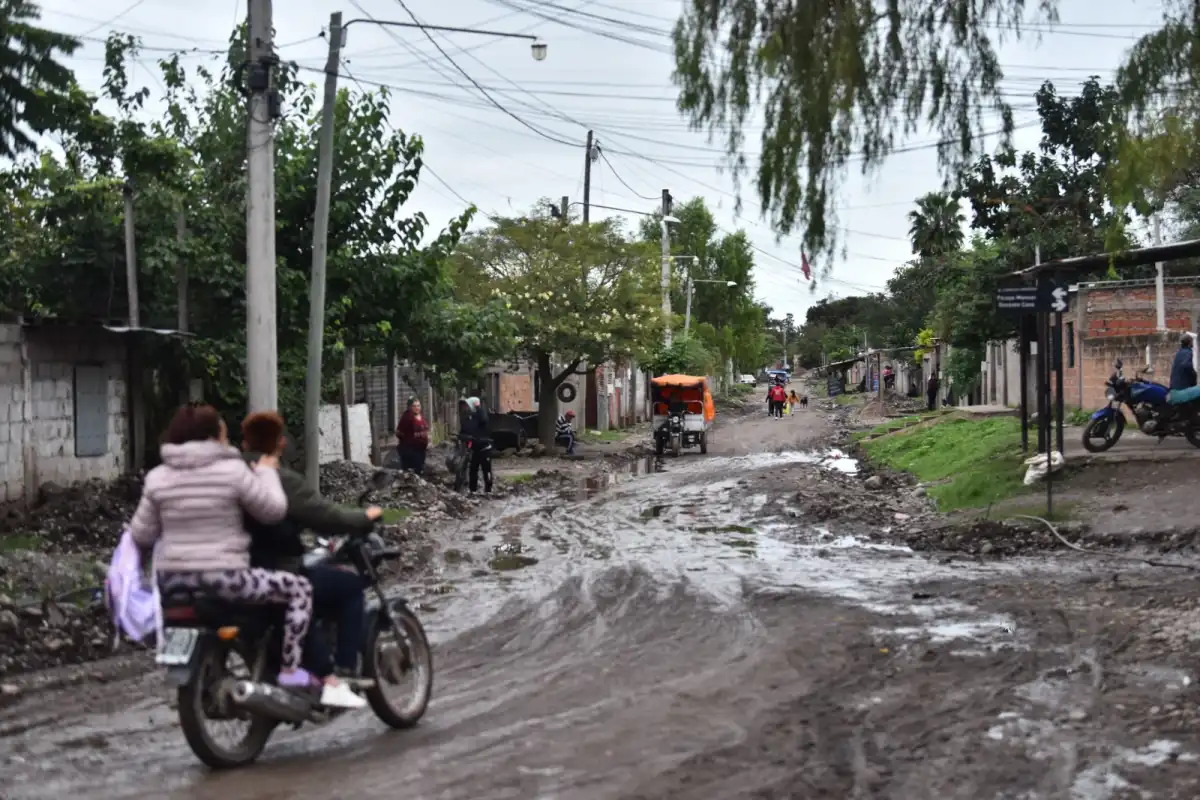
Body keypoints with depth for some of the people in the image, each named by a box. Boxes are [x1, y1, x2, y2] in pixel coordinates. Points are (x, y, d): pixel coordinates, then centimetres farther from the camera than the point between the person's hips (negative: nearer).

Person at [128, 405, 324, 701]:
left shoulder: (157, 477, 2)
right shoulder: (233, 470, -10)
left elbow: (141, 536, 6)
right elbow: (274, 511, -3)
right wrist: (267, 472, 12)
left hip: (172, 581, 6)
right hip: (222, 579, -5)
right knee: (299, 589, 9)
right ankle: (290, 671, 4)